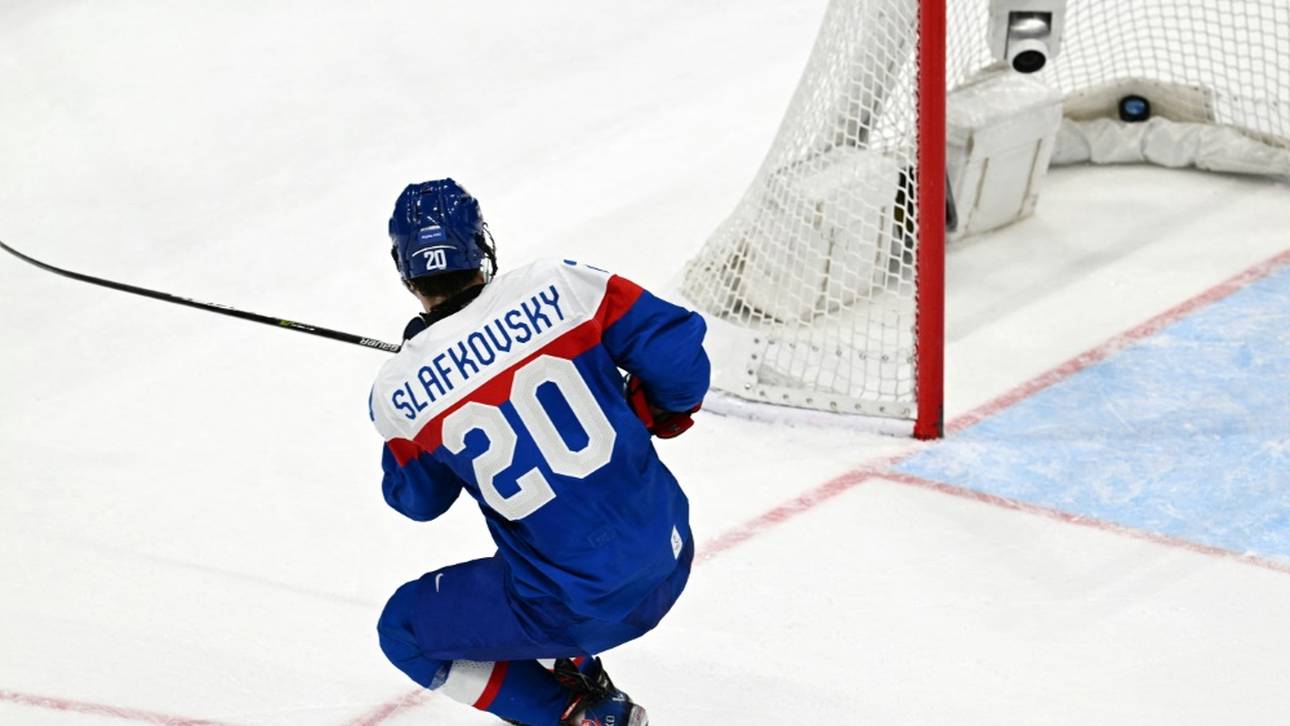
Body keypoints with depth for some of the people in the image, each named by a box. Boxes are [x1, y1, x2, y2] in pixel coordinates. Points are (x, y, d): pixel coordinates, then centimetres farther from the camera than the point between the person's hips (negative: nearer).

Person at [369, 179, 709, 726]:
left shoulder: (399, 392, -9)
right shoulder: (558, 286, -8)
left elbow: (418, 500, 10)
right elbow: (679, 352, -6)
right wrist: (658, 414, 15)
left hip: (577, 608, -5)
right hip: (670, 561, 5)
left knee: (404, 630, 18)